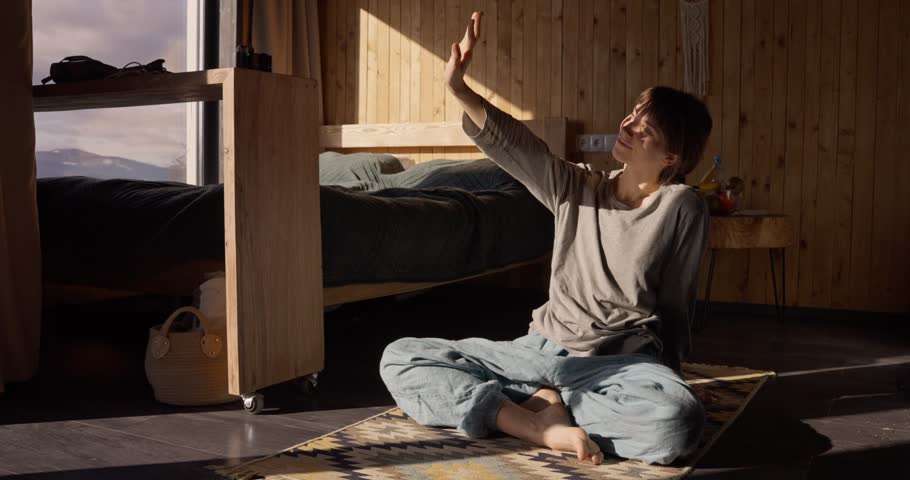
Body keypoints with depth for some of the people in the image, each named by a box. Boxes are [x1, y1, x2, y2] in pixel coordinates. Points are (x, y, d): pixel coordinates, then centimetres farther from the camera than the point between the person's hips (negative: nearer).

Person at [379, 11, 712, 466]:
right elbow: (510, 143, -5)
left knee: (677, 421, -40)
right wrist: (458, 87, -19)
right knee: (399, 358, -8)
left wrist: (658, 377, 6)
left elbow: (675, 306, 2)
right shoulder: (577, 189, 6)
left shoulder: (682, 207, -4)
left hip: (621, 360, -4)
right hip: (543, 347, 4)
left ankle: (543, 401, -15)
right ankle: (543, 426, -19)